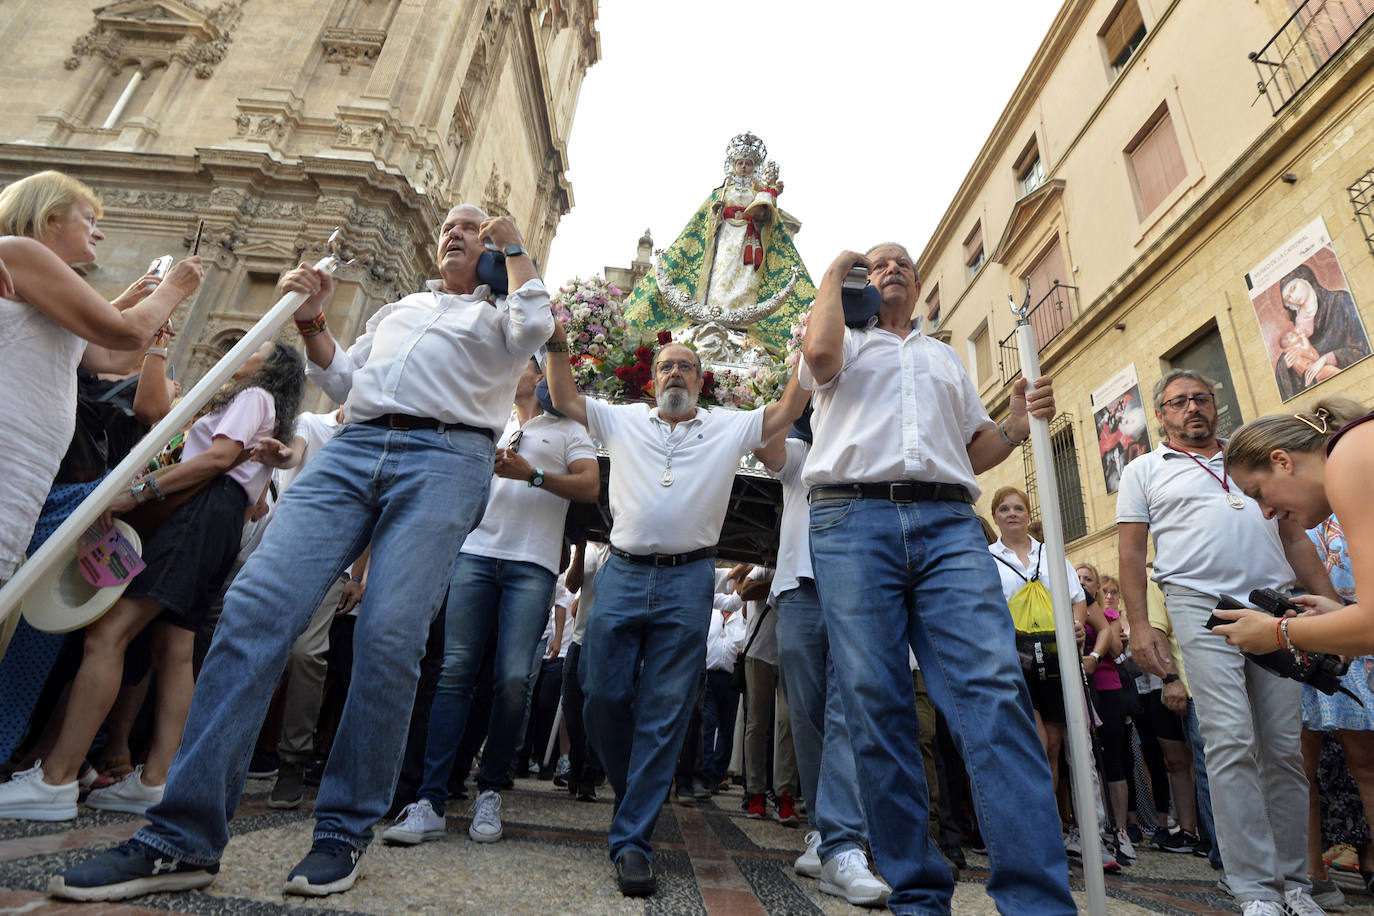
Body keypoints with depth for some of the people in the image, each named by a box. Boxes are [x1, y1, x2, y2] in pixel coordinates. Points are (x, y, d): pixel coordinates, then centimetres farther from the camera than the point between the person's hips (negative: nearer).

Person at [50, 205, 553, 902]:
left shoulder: (498, 314, 22)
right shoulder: (395, 309, 34)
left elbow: (535, 327, -2)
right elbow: (343, 382, 29)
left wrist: (514, 247, 11)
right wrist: (312, 321, 15)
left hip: (447, 458, -4)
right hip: (352, 448, 5)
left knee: (389, 638, -15)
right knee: (256, 605, -13)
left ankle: (344, 834, 0)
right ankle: (182, 840, -7)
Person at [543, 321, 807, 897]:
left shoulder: (729, 427, 12)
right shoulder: (623, 420, 15)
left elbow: (787, 411, 6)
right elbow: (564, 399, 14)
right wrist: (556, 342, 5)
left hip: (688, 581, -1)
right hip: (622, 574, 2)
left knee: (663, 715, 0)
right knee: (603, 698, 4)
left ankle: (631, 840, 11)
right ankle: (634, 796, 31)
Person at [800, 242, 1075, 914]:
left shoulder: (946, 358, 33)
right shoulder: (846, 343, 23)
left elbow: (973, 452, 29)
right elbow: (819, 353, -4)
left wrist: (1019, 424, 7)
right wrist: (835, 273, 13)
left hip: (949, 523, 3)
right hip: (852, 518, -2)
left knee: (995, 692, -14)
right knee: (876, 706, -6)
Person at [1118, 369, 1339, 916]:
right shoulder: (1145, 471, 10)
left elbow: (1296, 538, 20)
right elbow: (1131, 553, 4)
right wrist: (1139, 626, -5)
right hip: (1202, 606, -3)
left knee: (1284, 748, 4)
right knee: (1231, 744, -9)